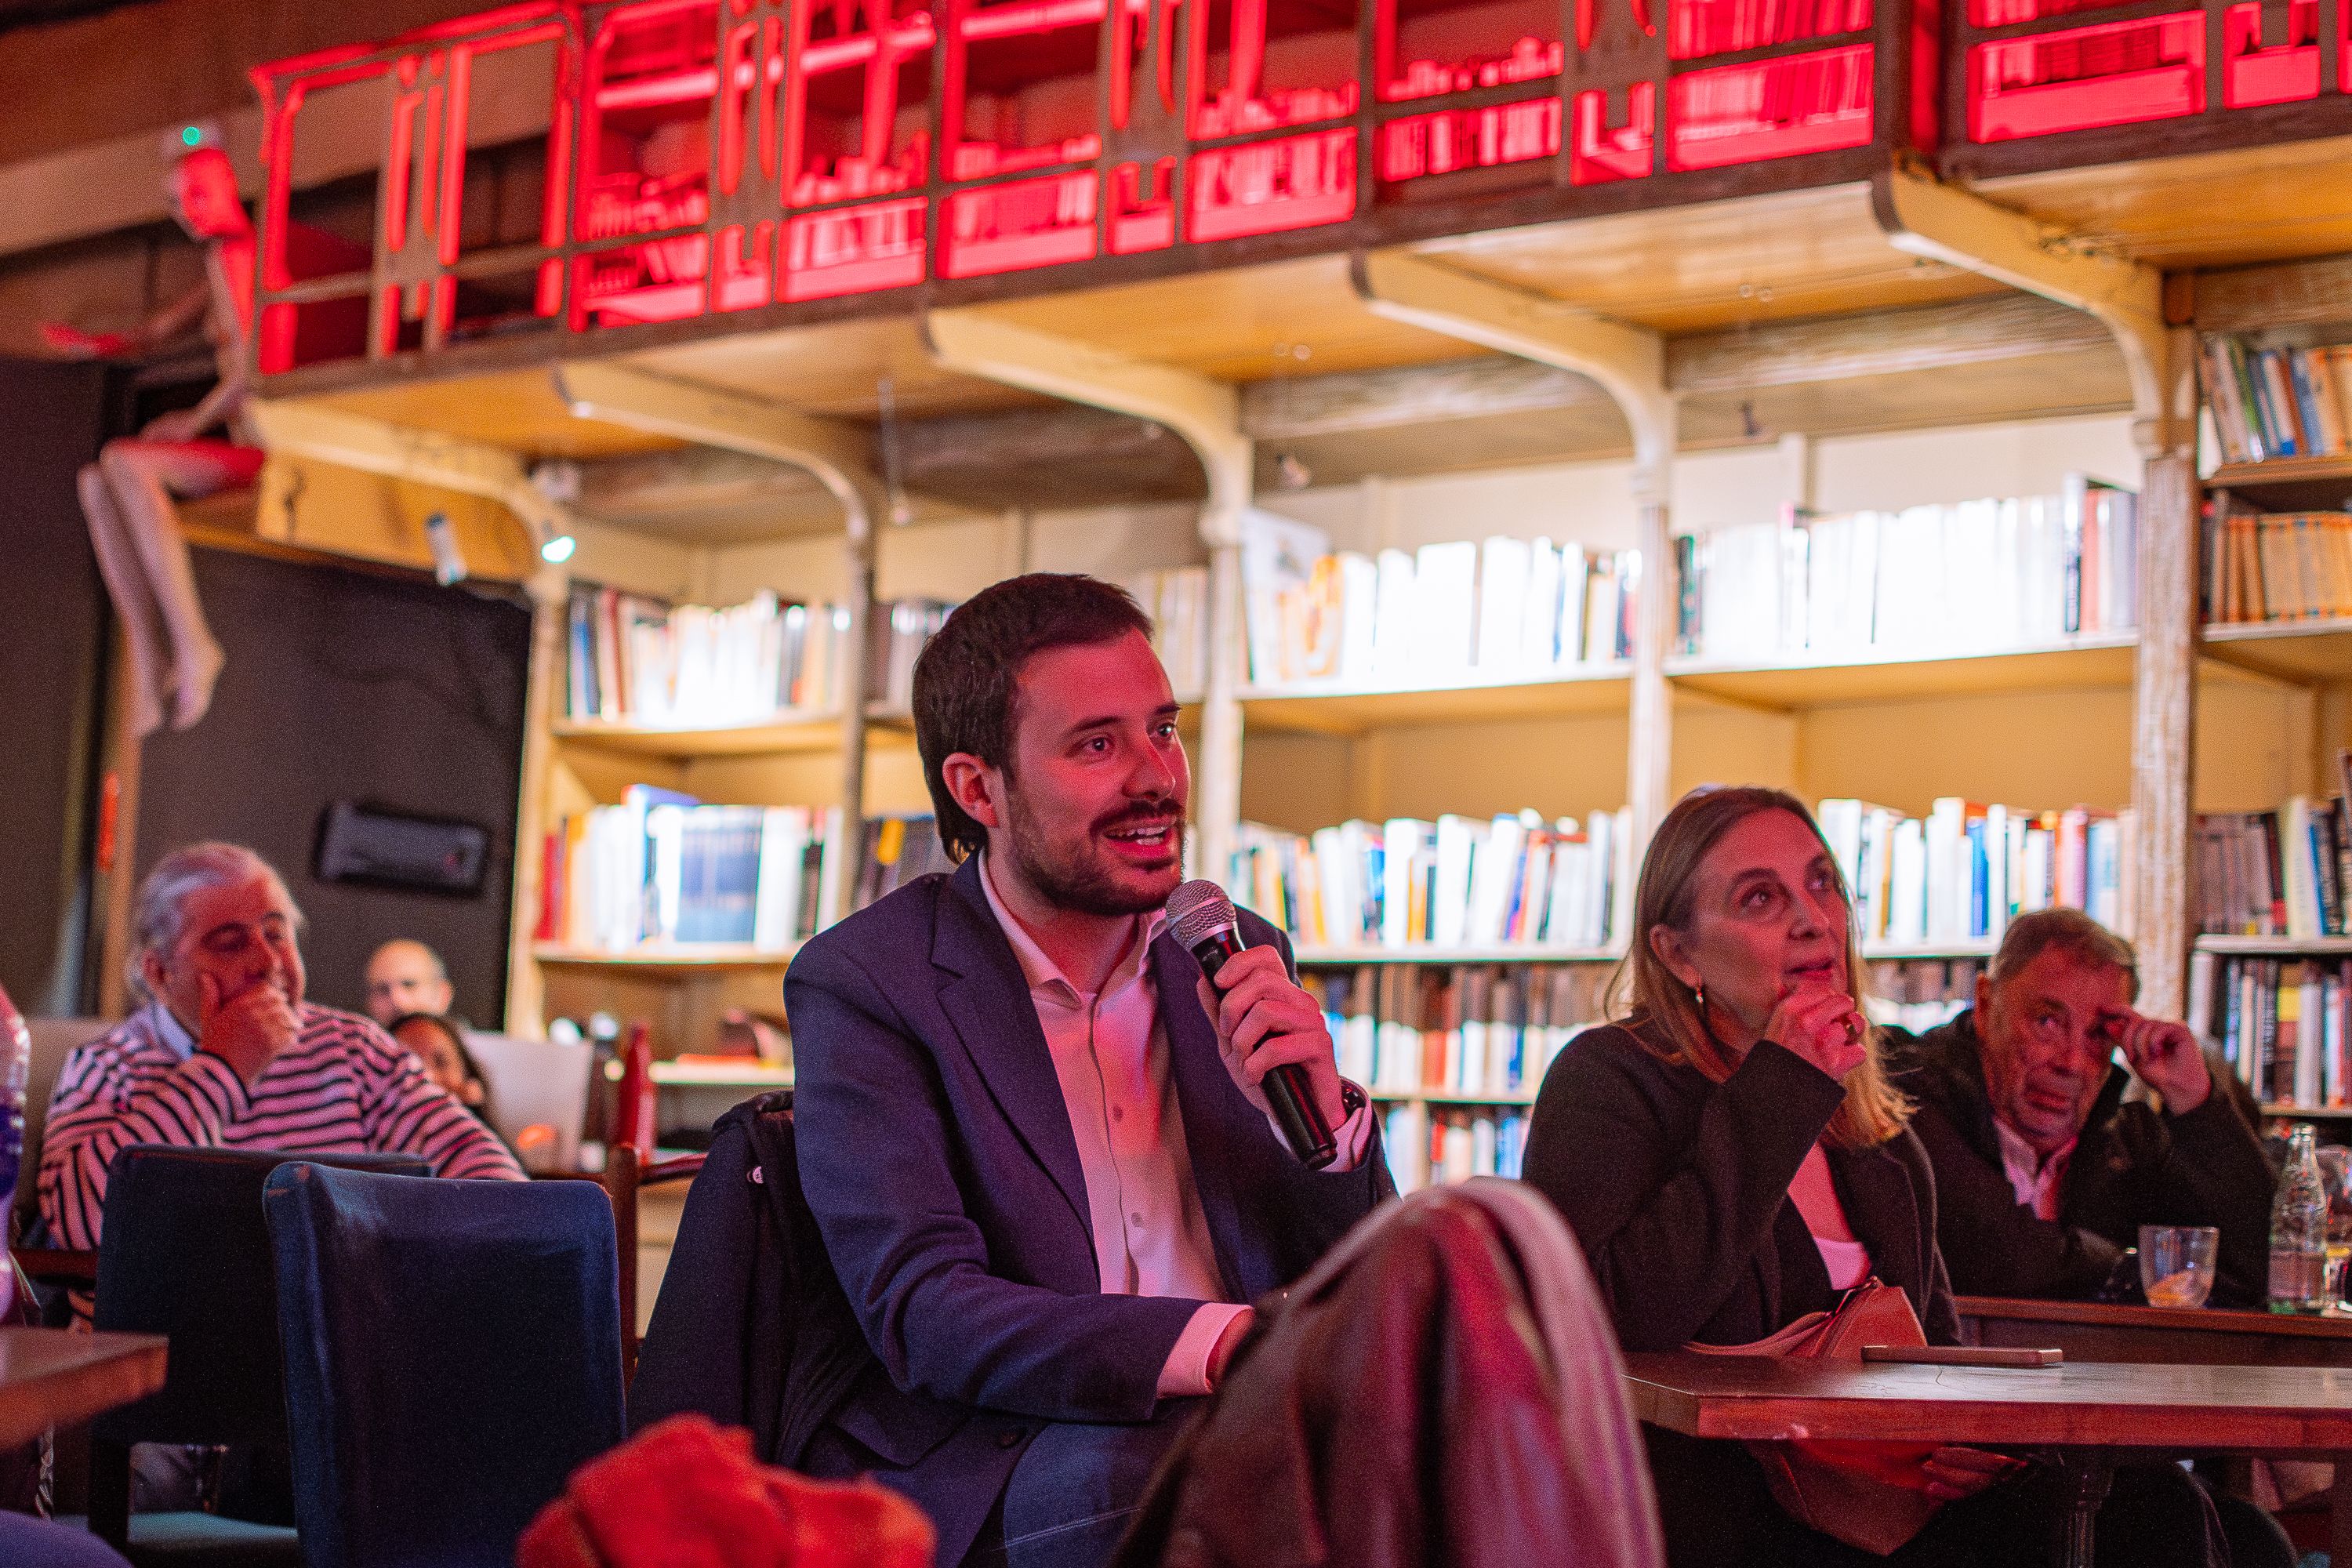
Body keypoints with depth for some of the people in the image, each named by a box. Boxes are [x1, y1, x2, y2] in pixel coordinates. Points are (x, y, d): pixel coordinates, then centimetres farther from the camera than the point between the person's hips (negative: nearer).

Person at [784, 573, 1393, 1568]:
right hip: (974, 1475, -3)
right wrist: (1227, 1344, -32)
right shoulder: (861, 985, -3)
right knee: (1119, 1474, -36)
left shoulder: (1237, 960, 12)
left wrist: (1322, 1115, -10)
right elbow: (918, 1309, -17)